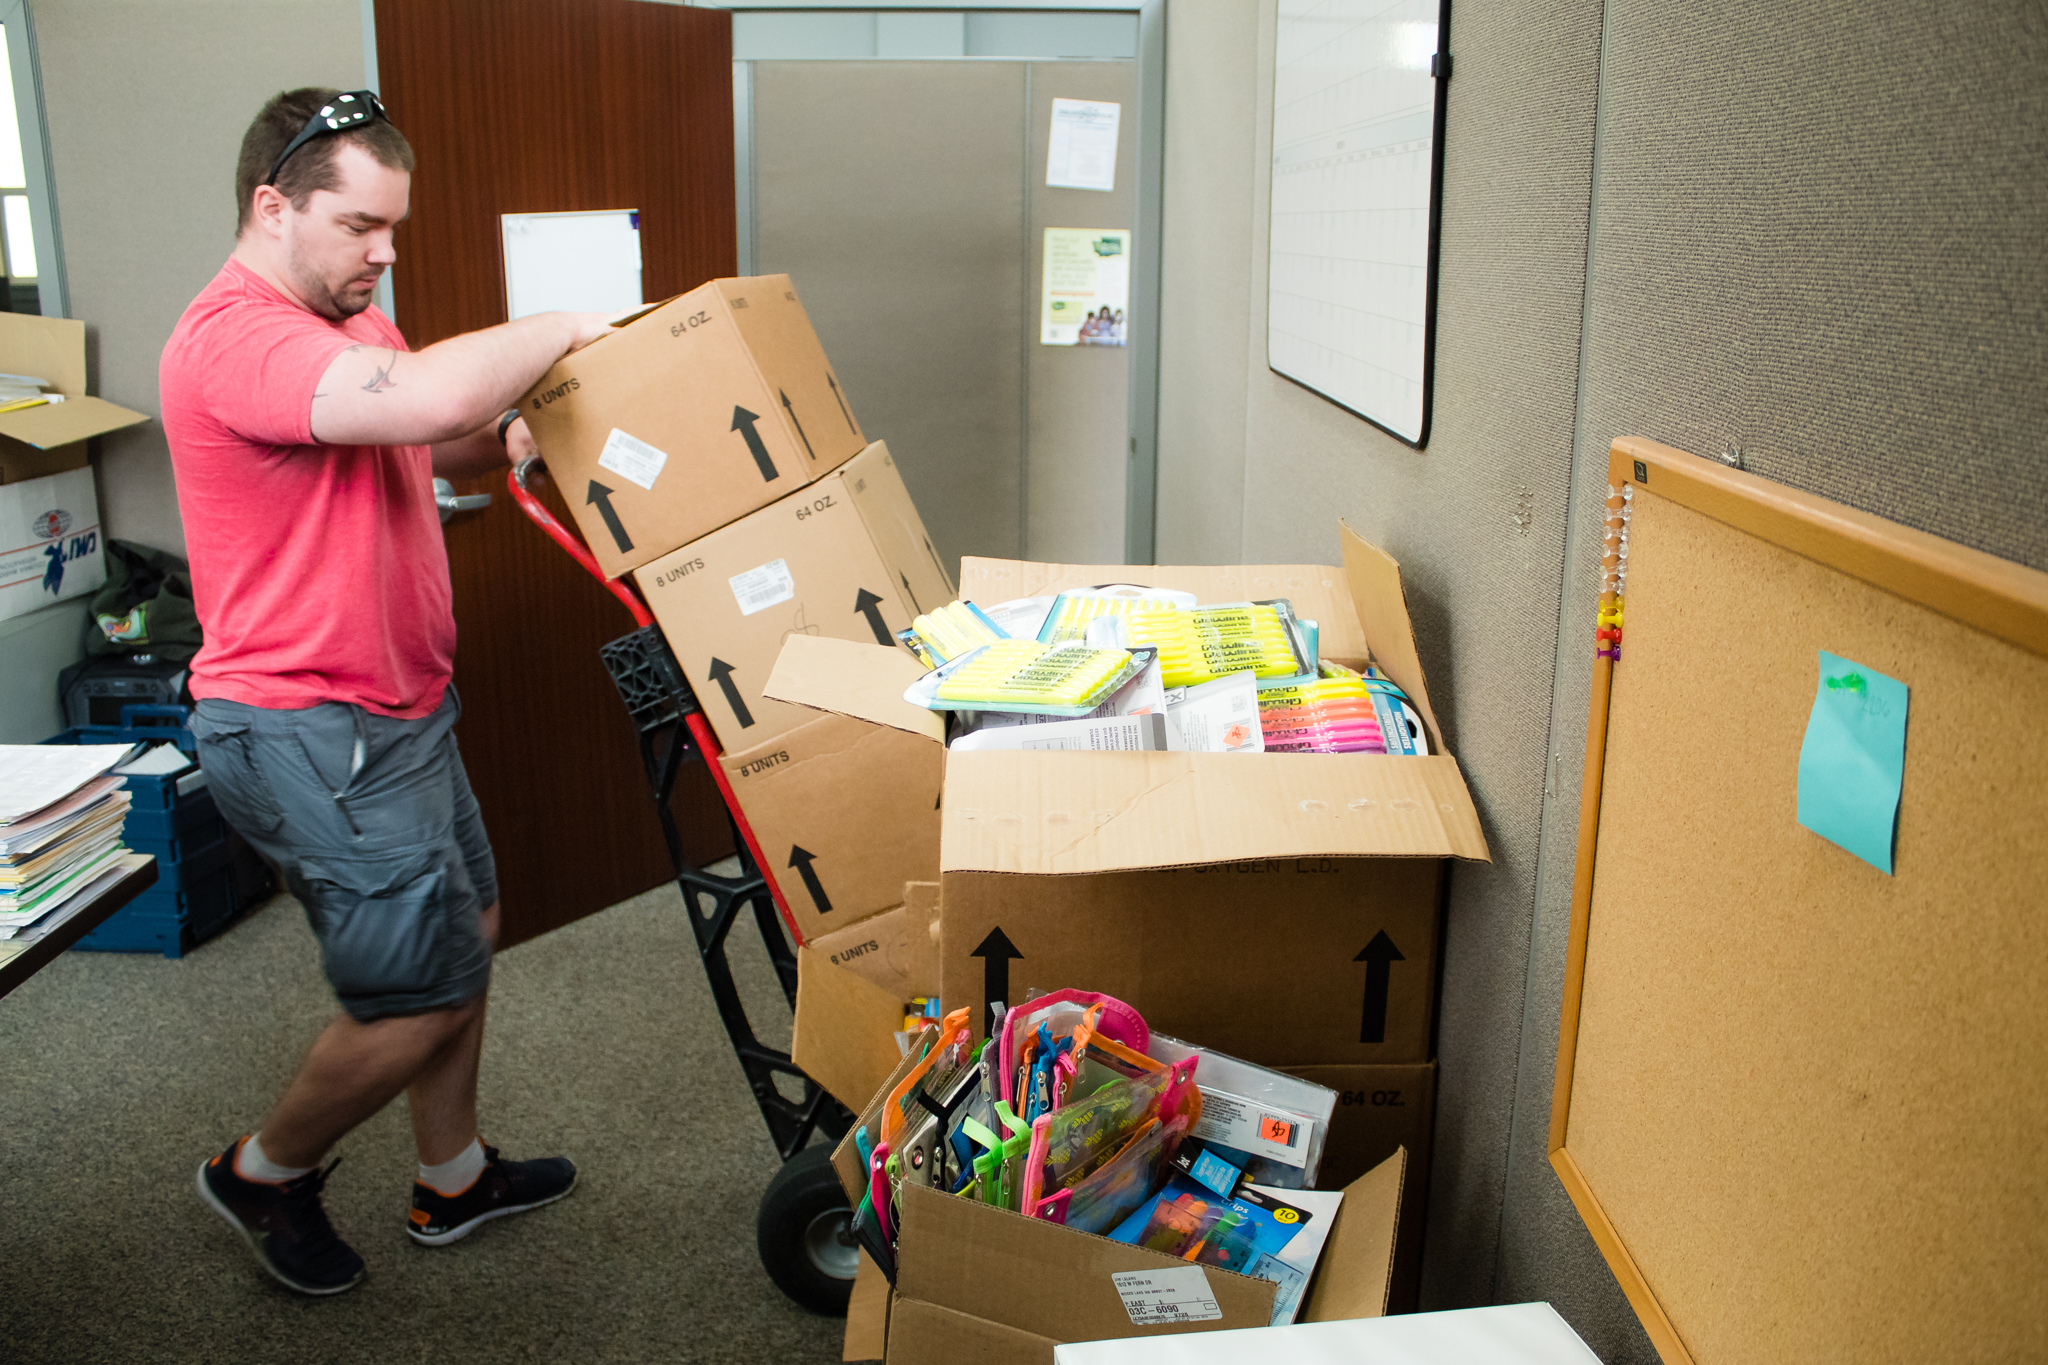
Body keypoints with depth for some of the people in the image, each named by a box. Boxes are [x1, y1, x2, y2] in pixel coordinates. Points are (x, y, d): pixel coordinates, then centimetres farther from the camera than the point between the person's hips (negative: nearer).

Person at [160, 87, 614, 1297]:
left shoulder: (351, 321, 11)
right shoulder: (235, 337, -23)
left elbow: (451, 440, 17)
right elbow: (431, 396, -39)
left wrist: (512, 437, -7)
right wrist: (560, 328, -21)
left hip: (400, 705, 10)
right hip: (310, 736, -10)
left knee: (468, 931, 19)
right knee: (426, 996, -2)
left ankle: (456, 1177, 37)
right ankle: (267, 1171, 25)